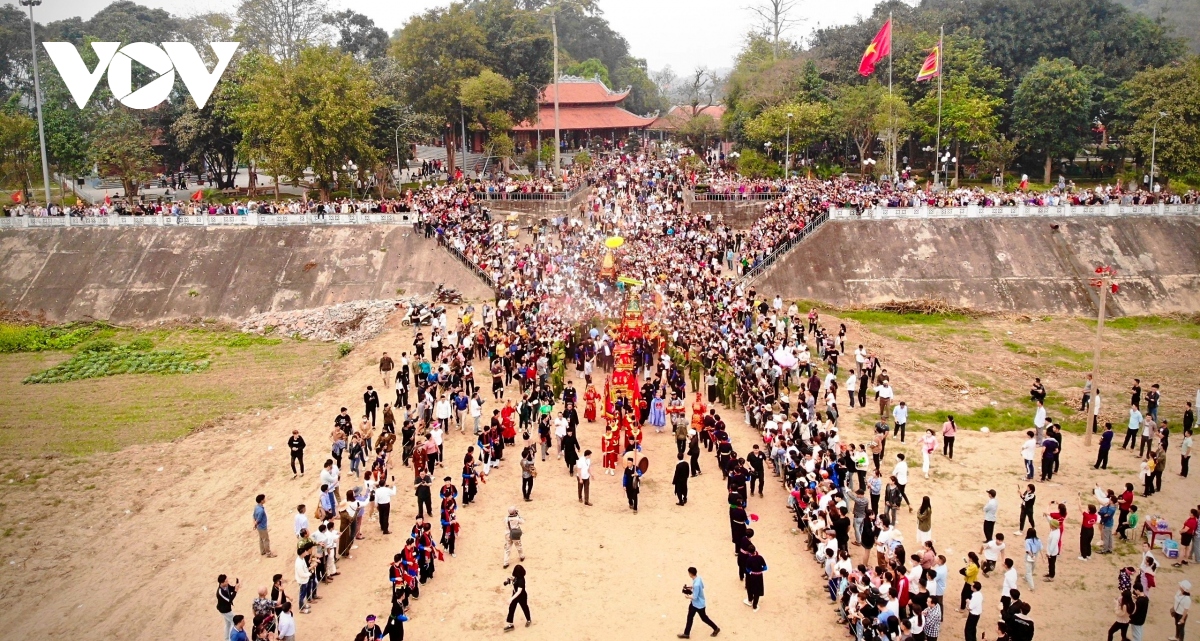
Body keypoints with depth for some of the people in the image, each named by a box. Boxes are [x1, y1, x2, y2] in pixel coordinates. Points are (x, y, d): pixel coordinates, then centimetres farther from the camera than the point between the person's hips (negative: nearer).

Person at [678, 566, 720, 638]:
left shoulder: (696, 584, -38)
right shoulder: (698, 578, -10)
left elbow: (694, 597, -31)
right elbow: (702, 586, 9)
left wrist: (687, 596, -13)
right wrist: (691, 587, 4)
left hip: (699, 604, -9)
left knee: (704, 618, 14)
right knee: (689, 617, 17)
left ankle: (716, 629, 36)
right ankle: (686, 634, 30)